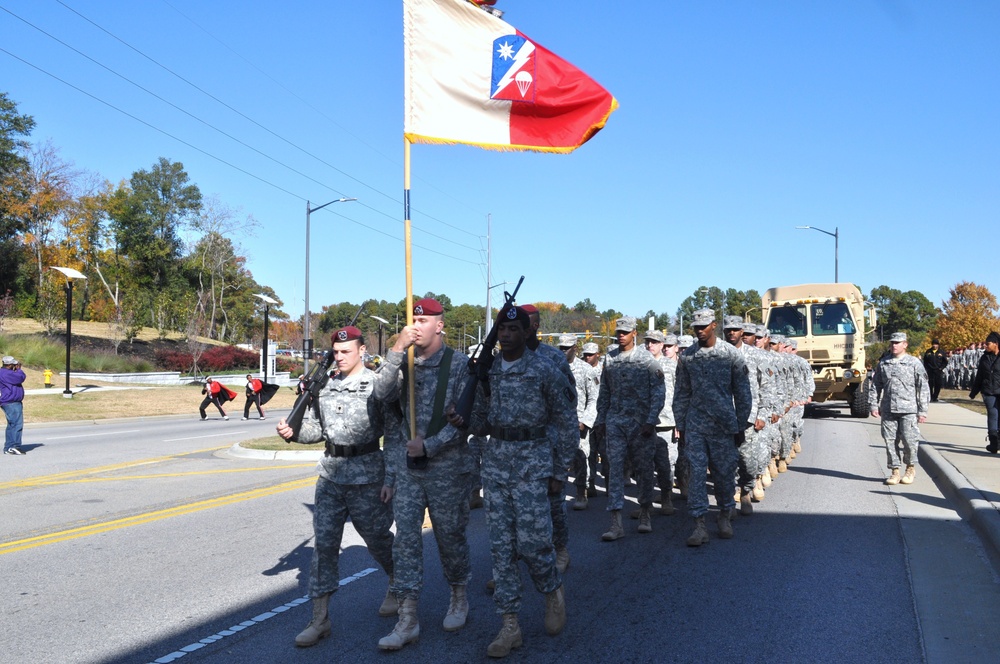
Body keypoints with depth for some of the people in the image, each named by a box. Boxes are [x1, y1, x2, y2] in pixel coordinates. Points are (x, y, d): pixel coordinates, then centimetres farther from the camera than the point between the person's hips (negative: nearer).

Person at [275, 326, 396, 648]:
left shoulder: (378, 383, -7)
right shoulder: (325, 385, 7)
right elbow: (317, 429, 14)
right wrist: (293, 430, -7)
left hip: (367, 476, -4)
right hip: (330, 475, 5)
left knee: (377, 538, 10)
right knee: (324, 543, 4)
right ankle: (320, 618, 13)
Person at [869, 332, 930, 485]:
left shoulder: (914, 363, 1)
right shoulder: (883, 363, 11)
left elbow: (923, 388, 1)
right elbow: (875, 385, 15)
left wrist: (922, 410, -3)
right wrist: (873, 405, 6)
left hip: (908, 410, -3)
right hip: (888, 410, 3)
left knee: (909, 440, -5)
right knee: (890, 440, 3)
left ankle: (911, 469, 16)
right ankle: (895, 471, 13)